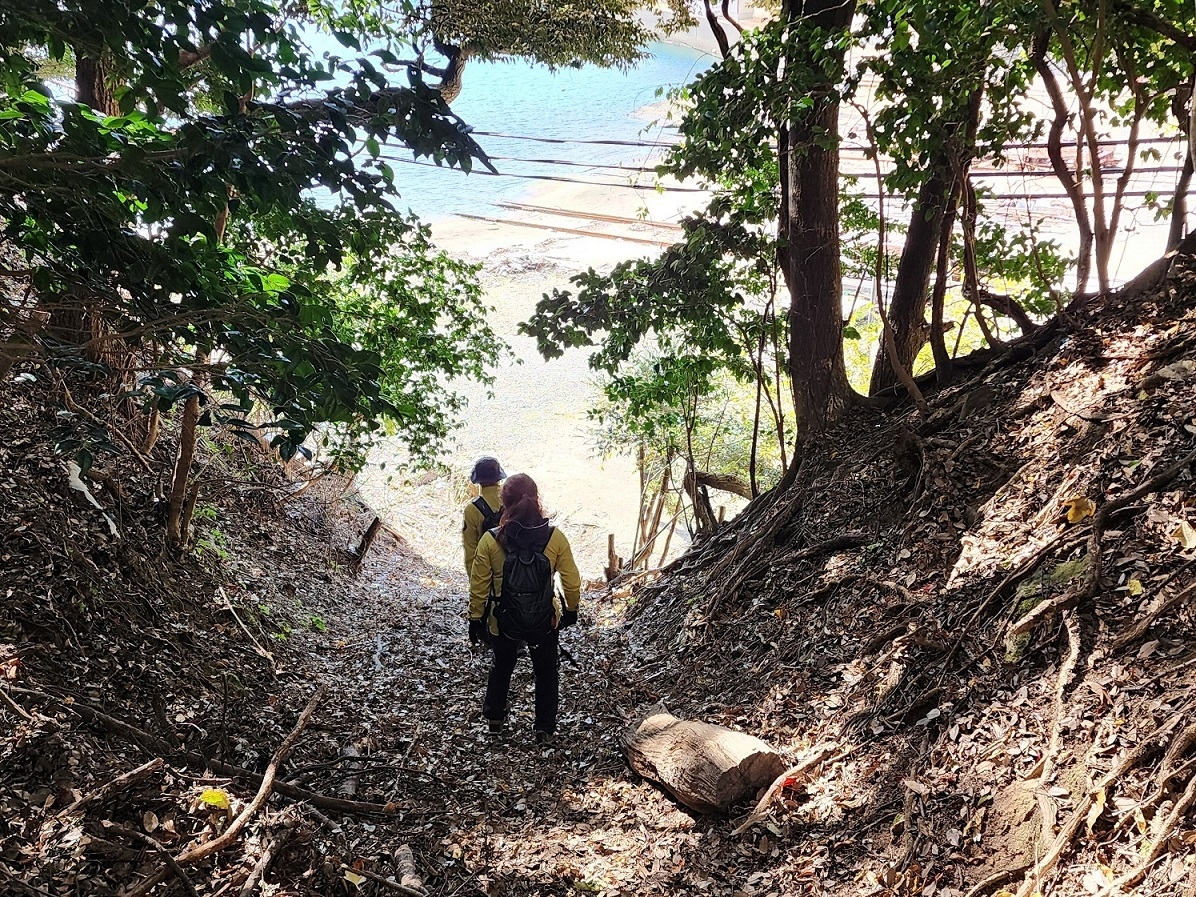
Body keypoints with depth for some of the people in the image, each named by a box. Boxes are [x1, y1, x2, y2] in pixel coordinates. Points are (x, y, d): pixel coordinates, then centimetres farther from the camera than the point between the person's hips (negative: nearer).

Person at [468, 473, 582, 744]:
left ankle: (494, 718, 41)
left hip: (503, 622, 0)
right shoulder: (555, 538, -16)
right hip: (545, 622, 0)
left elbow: (479, 586, -8)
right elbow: (571, 581, -6)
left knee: (501, 666, 28)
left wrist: (476, 619, 6)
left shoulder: (490, 540, -17)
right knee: (547, 672, 23)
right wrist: (571, 610, 12)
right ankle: (545, 729, 29)